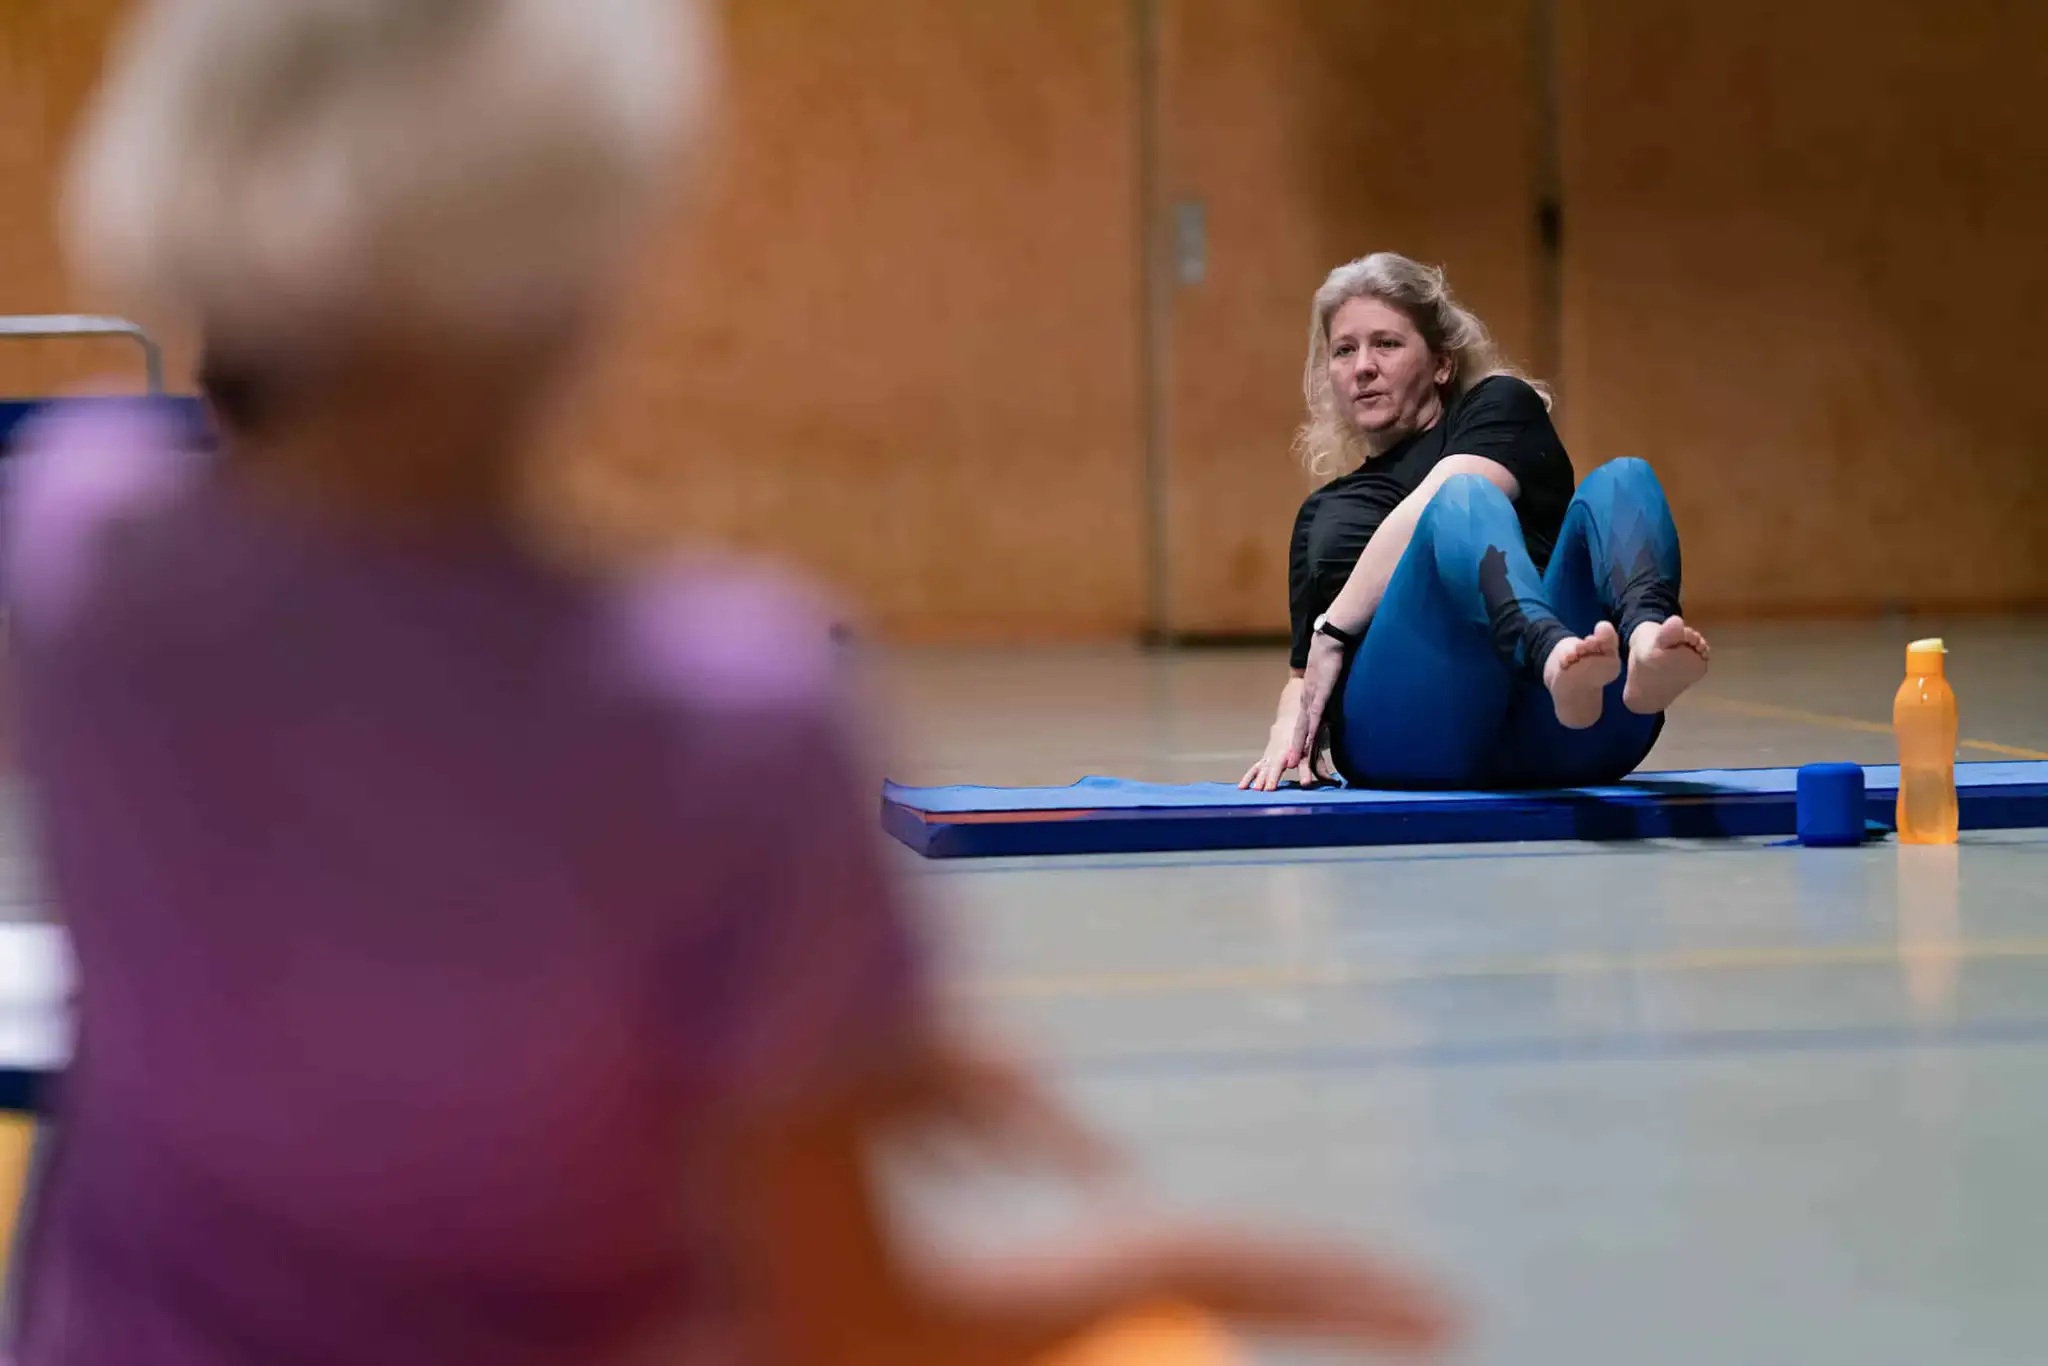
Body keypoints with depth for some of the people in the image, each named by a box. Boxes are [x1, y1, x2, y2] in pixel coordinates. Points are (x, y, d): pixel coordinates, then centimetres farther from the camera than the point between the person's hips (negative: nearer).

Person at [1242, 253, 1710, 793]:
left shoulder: (1499, 405, 23)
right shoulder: (1321, 513, 35)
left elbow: (1420, 516, 1)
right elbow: (1306, 677, 33)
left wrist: (1333, 631, -2)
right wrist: (1289, 728, 9)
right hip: (1408, 731, 0)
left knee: (1620, 482, -25)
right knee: (1465, 501, -29)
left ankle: (1646, 646, -61)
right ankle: (1558, 655, -65)